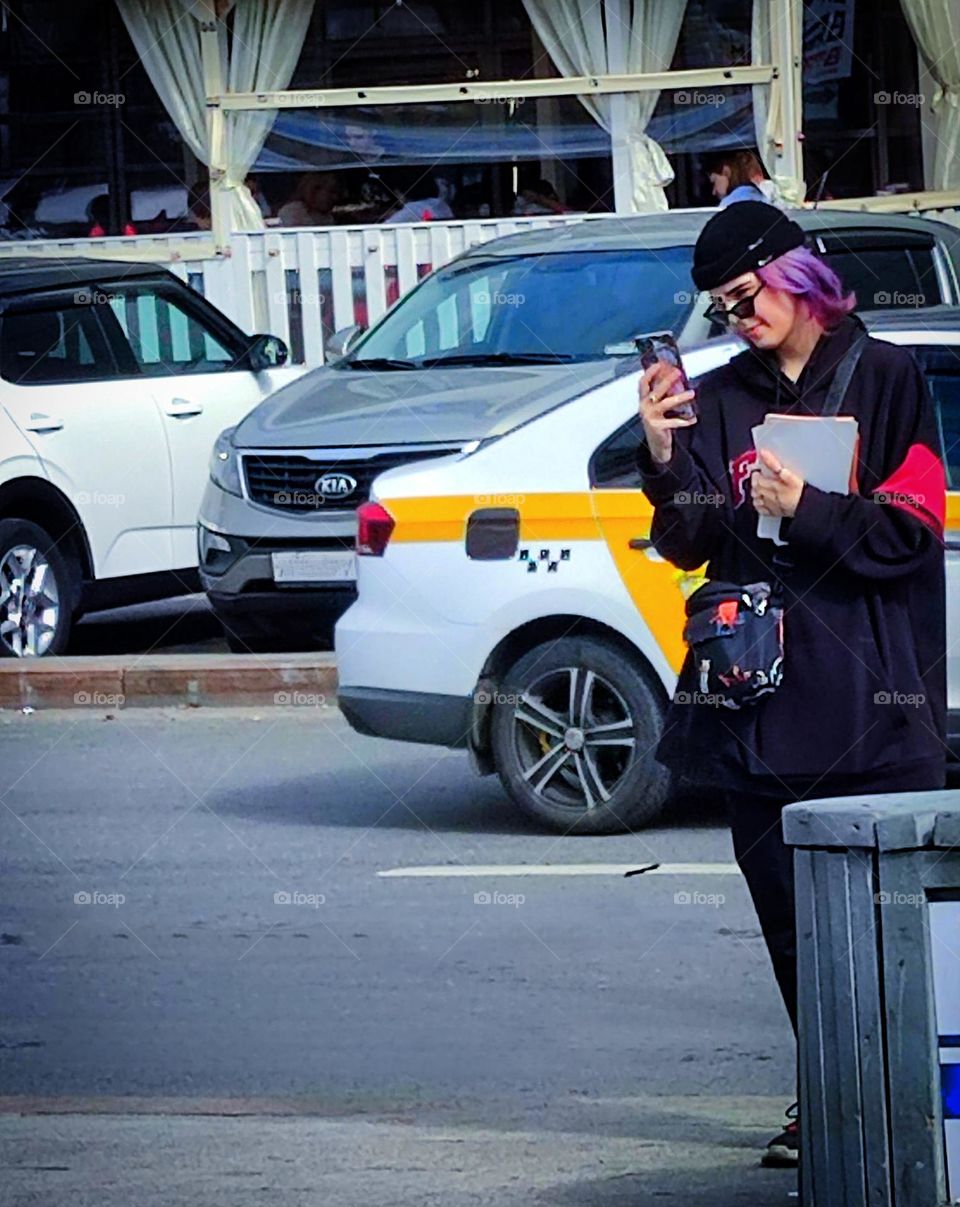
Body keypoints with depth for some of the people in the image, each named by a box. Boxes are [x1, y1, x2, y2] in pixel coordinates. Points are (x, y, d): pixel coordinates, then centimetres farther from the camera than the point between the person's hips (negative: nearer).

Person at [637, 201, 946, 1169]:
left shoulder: (884, 380, 2)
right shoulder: (719, 398, 12)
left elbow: (913, 526, -3)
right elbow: (688, 545, 4)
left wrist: (807, 510, -15)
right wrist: (666, 460, -12)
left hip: (869, 690, -4)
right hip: (759, 691, 4)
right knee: (787, 915, 5)